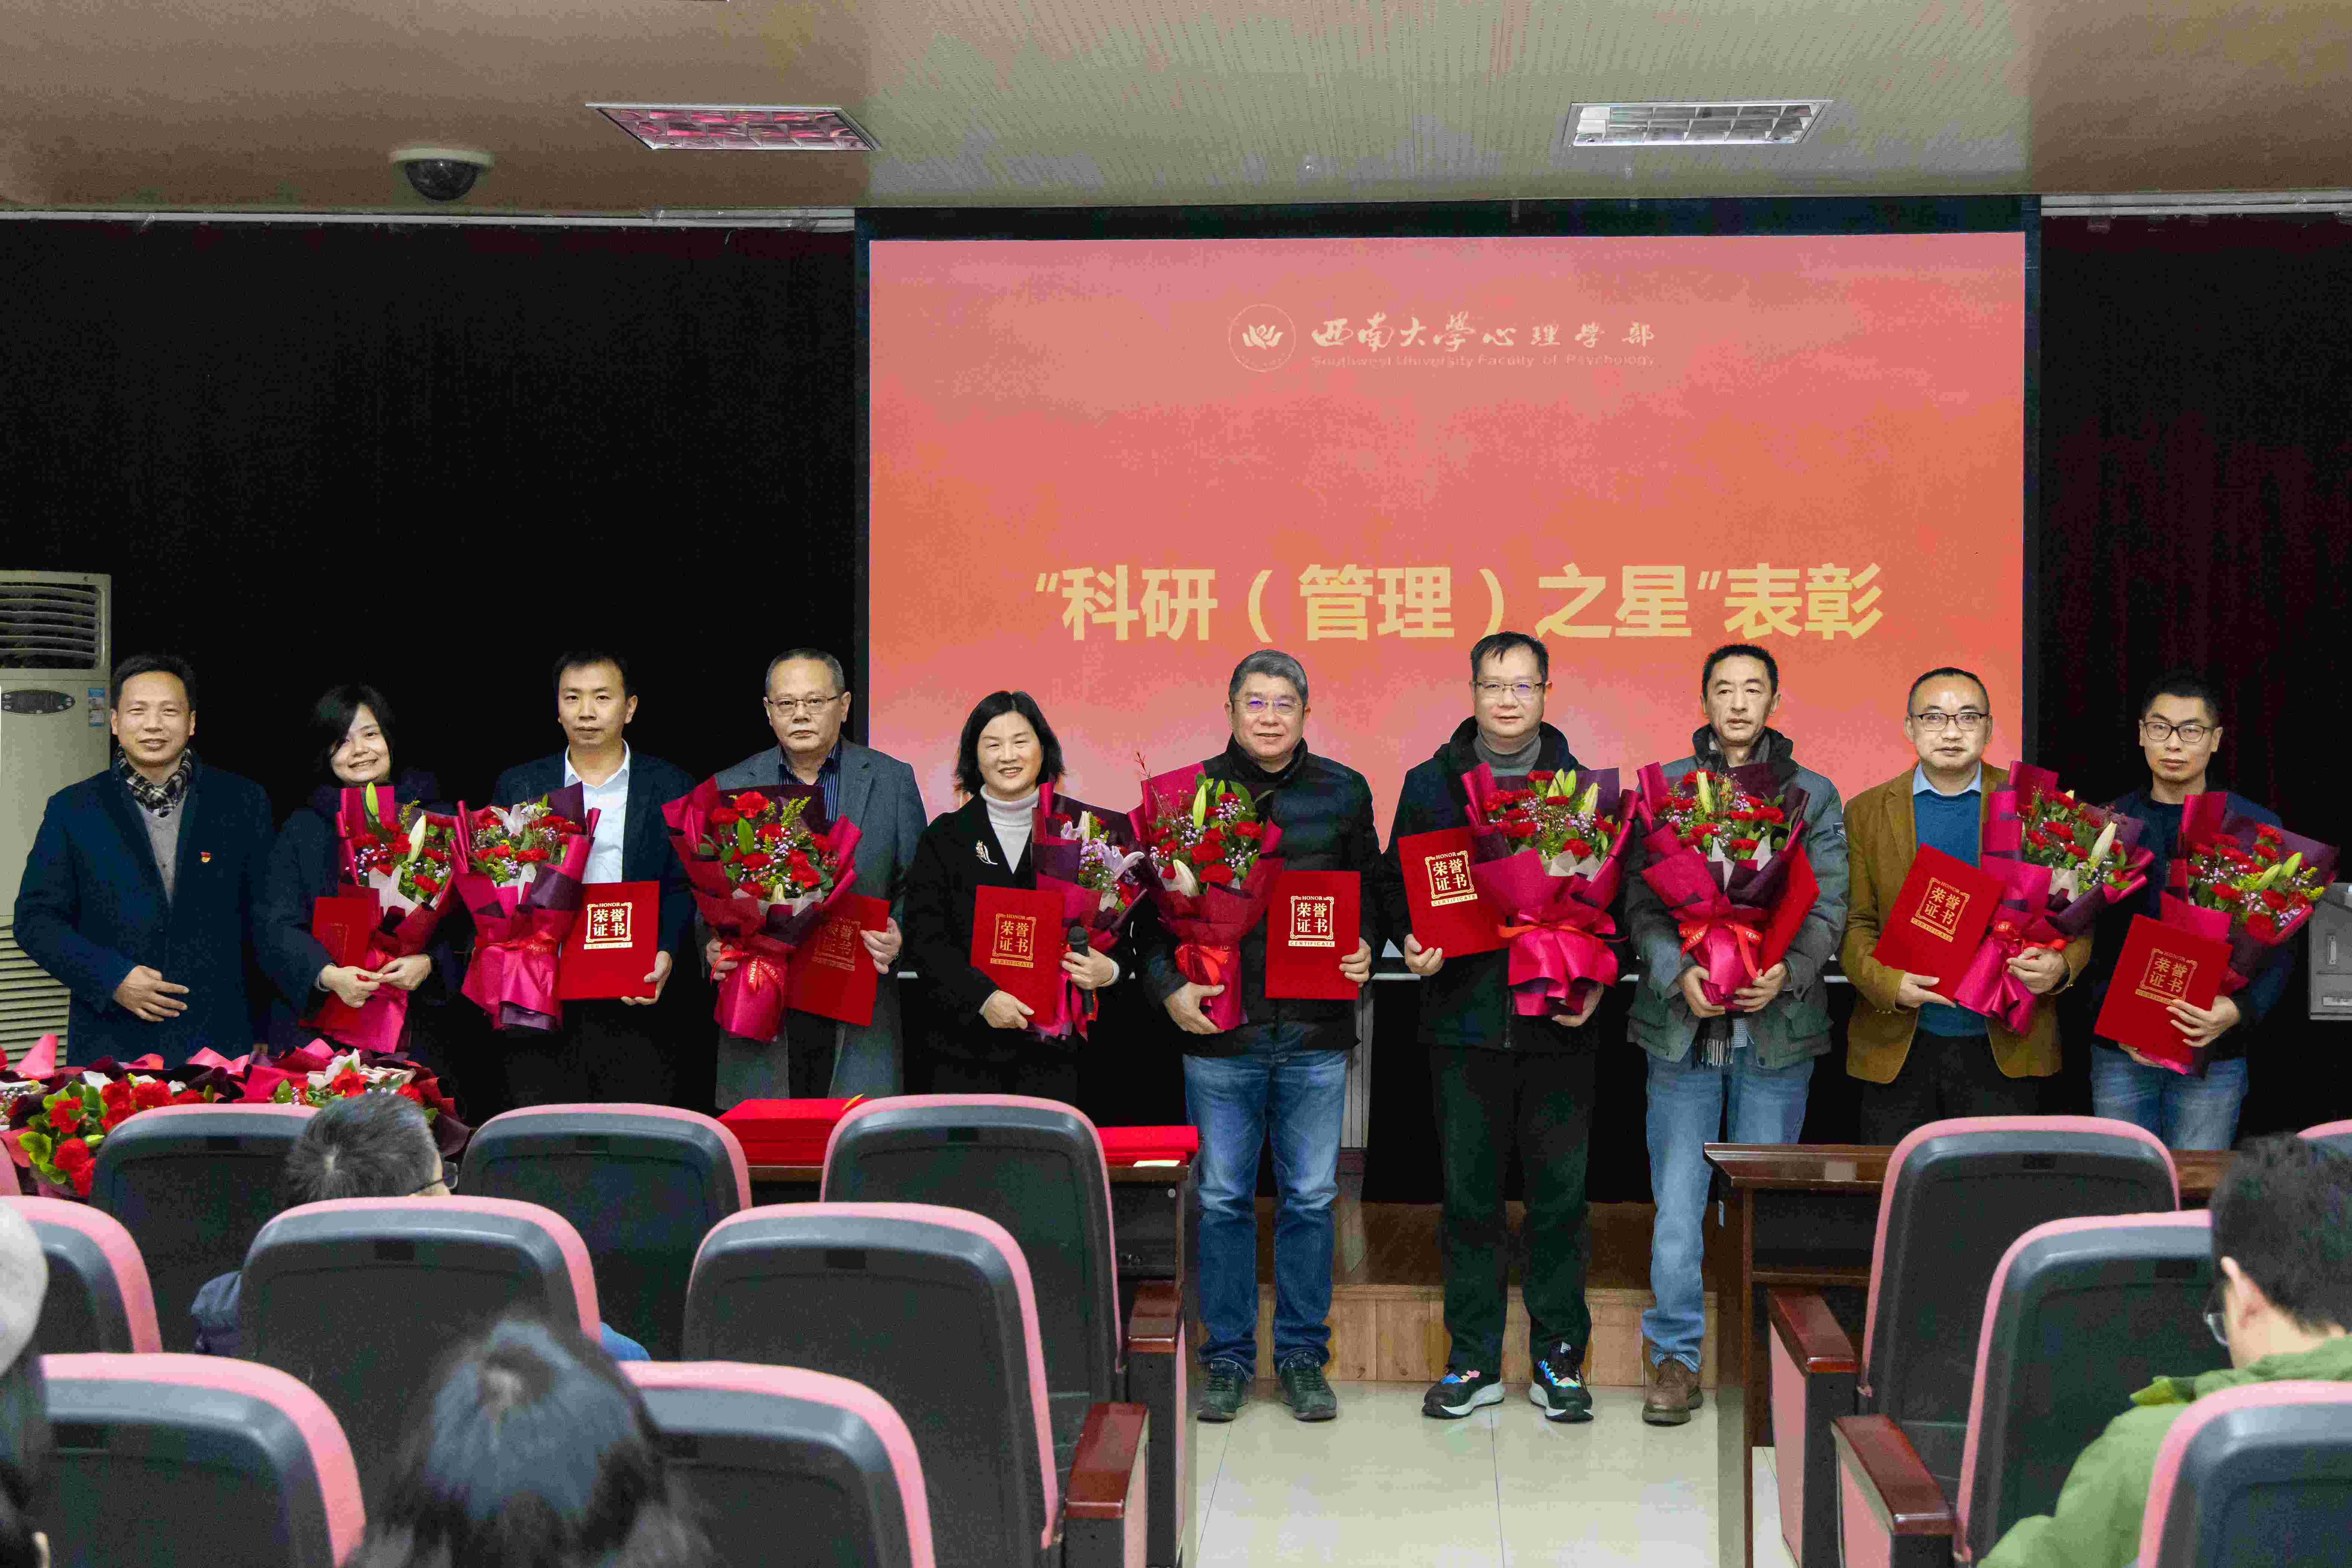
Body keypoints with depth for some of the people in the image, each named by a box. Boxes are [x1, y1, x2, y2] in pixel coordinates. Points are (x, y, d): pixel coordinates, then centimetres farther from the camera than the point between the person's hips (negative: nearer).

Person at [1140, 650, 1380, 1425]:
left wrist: (1365, 948, -4)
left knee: (1310, 1198, 6)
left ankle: (1302, 1357, 18)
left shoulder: (1343, 791, 6)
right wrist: (1169, 985, -7)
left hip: (1315, 1036, 1)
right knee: (1223, 1200, 5)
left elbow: (1371, 889, 15)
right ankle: (1227, 1359, 16)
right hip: (1219, 1031, -1)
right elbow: (1149, 902, 5)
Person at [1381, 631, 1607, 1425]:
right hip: (1465, 1016, 0)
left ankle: (1558, 1359, 15)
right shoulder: (1430, 785, 7)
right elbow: (1397, 884, 10)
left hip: (1559, 1022, 0)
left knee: (1560, 1194, 3)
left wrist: (1598, 977, -6)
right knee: (1469, 1195, 5)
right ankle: (1473, 1361, 14)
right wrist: (1414, 943, -8)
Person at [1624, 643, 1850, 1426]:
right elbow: (1641, 898, 1)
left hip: (1777, 1022, 0)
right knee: (1677, 1194, 0)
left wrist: (1789, 972, -15)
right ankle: (1675, 1356, 10)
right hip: (1683, 1019, 0)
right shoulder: (1663, 788, 6)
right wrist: (1679, 973, -15)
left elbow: (1829, 904, 2)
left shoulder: (1814, 794, 8)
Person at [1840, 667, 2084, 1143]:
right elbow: (1855, 924, 3)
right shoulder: (1867, 812, 6)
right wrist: (1888, 983, -15)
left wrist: (2060, 966, -16)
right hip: (1898, 1049, 1)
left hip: (2004, 1049, 0)